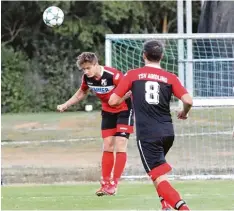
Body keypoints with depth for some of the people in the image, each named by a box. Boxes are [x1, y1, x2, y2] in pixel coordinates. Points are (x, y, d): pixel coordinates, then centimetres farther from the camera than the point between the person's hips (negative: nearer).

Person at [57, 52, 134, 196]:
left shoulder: (113, 75, -30)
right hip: (108, 111, 6)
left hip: (124, 110, -6)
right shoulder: (87, 78, -9)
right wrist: (65, 106, 8)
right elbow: (82, 93, 12)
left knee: (120, 145, -11)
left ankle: (114, 184, -9)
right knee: (107, 146, 5)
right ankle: (106, 183, 9)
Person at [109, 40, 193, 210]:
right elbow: (188, 101, -7)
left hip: (147, 135, -4)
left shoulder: (133, 75, 2)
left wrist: (127, 96, 23)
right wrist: (184, 113, 16)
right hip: (167, 132, 4)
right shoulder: (170, 78, 5)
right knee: (158, 169, 31)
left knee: (159, 178, -8)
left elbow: (113, 101, 1)